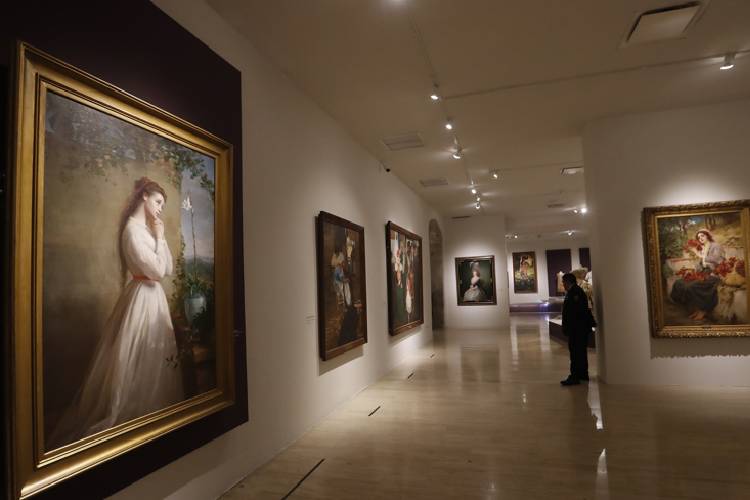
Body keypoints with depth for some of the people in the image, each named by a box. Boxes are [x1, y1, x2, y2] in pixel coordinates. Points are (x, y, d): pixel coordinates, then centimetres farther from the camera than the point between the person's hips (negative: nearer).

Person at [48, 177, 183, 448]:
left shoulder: (146, 229, 13)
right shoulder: (133, 229, -16)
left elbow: (168, 269, 11)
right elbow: (157, 270, -20)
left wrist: (160, 237, 4)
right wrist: (159, 237, -11)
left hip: (153, 298, 10)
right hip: (142, 300, -10)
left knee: (152, 361, 15)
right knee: (137, 362, -1)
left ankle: (147, 416, 26)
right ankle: (124, 420, 12)